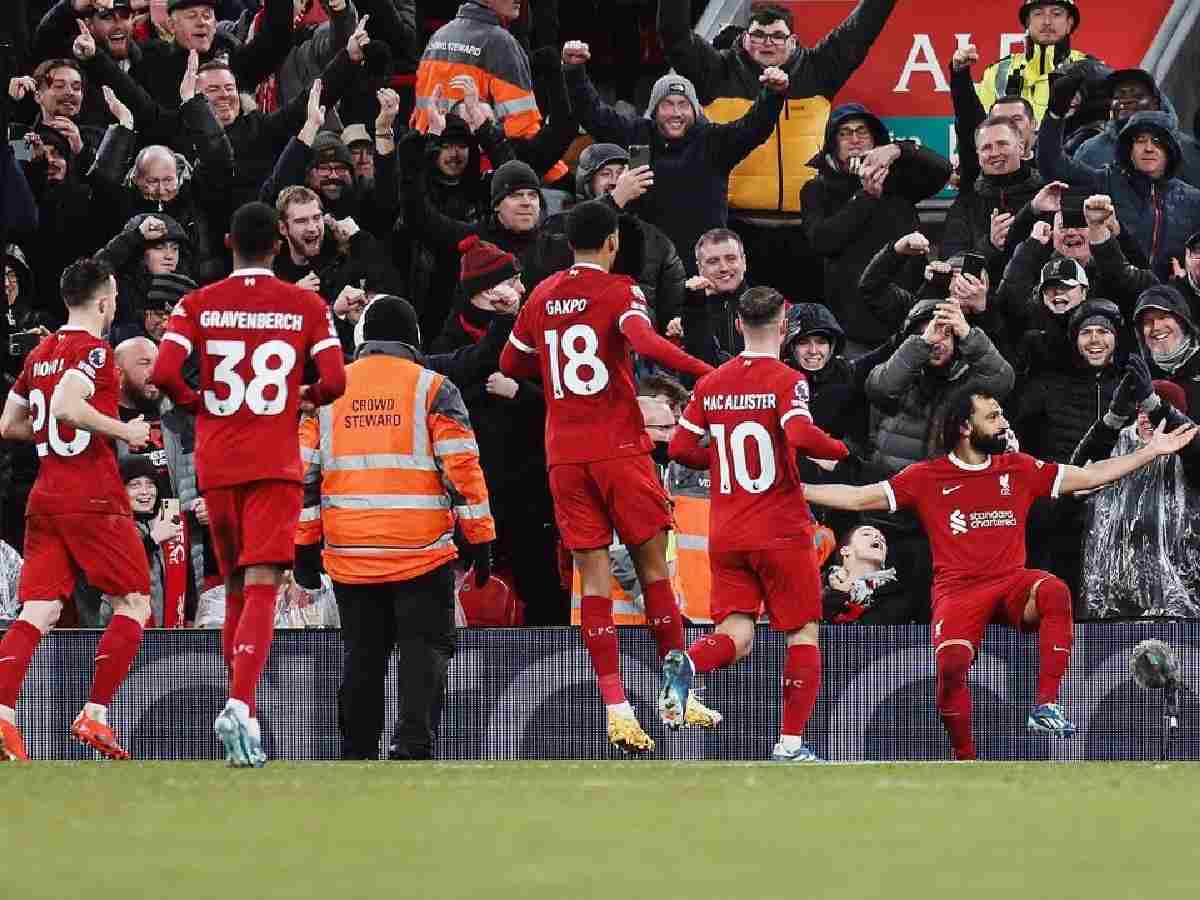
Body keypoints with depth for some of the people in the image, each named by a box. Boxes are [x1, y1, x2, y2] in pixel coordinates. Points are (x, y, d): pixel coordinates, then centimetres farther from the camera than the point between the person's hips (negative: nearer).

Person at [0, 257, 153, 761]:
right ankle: (94, 715, -4)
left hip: (45, 497, 7)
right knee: (135, 604, 4)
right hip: (94, 499, -7)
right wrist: (123, 431, -12)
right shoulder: (93, 351, -8)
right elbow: (67, 405, -24)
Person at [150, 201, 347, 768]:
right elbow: (334, 383, -8)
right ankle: (240, 704, -29)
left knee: (235, 586, 17)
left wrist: (193, 401, 9)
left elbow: (162, 374, -11)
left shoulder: (198, 305, 1)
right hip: (276, 464, -2)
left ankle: (238, 706, 19)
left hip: (216, 461, 2)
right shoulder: (307, 306, 0)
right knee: (262, 587, -9)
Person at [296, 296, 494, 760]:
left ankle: (357, 753, 15)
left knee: (362, 654, 13)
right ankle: (413, 745, -14)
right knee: (425, 649, 1)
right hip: (422, 549, -3)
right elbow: (462, 467, -6)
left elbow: (303, 473, 7)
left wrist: (304, 546, 12)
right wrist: (479, 538, 0)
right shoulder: (432, 389, -1)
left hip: (350, 553, 3)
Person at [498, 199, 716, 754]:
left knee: (593, 577, 1)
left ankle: (616, 708, -8)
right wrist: (709, 372, -26)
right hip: (619, 447, -4)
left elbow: (510, 365, 22)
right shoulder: (619, 292, -4)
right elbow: (645, 344, -23)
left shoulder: (542, 297, 11)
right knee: (654, 567, 6)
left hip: (564, 455, 4)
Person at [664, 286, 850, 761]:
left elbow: (680, 448, 7)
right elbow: (800, 436, -26)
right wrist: (838, 449, -6)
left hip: (726, 535, 4)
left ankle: (686, 664, -30)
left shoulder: (710, 385, 6)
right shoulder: (786, 381, -9)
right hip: (781, 533, -4)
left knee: (735, 636, 3)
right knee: (804, 633, 9)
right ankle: (791, 743, 3)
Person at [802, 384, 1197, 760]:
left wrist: (1151, 451, 13)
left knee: (1053, 590, -32)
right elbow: (860, 498, 7)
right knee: (951, 663, -29)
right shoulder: (927, 478, 6)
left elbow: (1089, 477, 17)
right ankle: (965, 759, -8)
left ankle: (1046, 707, -33)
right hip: (957, 592, -2)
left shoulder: (1019, 469, 13)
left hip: (1012, 585, 2)